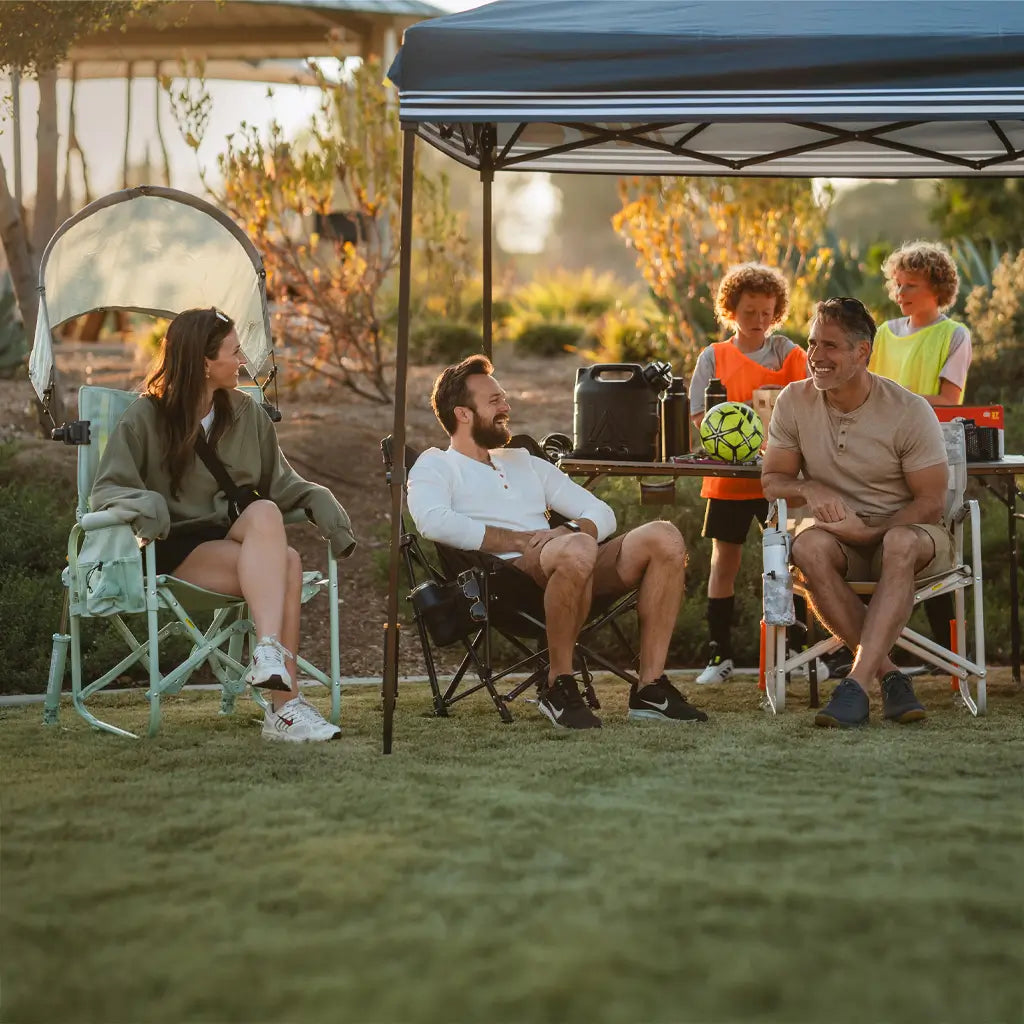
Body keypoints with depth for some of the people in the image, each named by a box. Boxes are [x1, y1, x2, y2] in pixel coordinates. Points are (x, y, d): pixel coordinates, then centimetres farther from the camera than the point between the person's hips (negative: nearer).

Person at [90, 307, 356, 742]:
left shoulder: (247, 413, 14)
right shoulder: (145, 418, 0)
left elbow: (281, 482, 15)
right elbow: (106, 489, -4)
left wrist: (320, 500, -6)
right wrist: (144, 502, -26)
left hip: (237, 539, 4)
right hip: (177, 548, -4)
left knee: (266, 513, -33)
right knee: (285, 563, -30)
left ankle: (269, 651, -43)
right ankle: (285, 703, -39)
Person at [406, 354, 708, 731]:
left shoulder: (524, 461, 33)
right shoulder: (435, 466, 13)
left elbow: (601, 514, 25)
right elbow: (433, 521, -12)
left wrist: (574, 529, 0)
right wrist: (522, 540, -12)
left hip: (569, 571, 7)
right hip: (502, 578, -7)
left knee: (663, 537, -16)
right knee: (577, 550, -39)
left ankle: (651, 688, -17)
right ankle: (558, 687, -22)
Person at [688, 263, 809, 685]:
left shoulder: (790, 355, 3)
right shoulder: (713, 358, 4)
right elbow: (701, 417, -1)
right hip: (728, 476, 1)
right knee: (724, 561, 4)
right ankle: (720, 654, 12)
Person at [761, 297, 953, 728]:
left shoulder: (909, 411, -11)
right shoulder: (795, 401, -1)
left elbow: (931, 502, -9)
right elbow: (772, 480, 4)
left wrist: (867, 532, -22)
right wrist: (810, 490, -19)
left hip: (905, 530, -2)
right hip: (842, 535, 3)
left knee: (901, 543, -39)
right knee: (808, 547, -34)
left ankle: (857, 682, -44)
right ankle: (888, 674, -31)